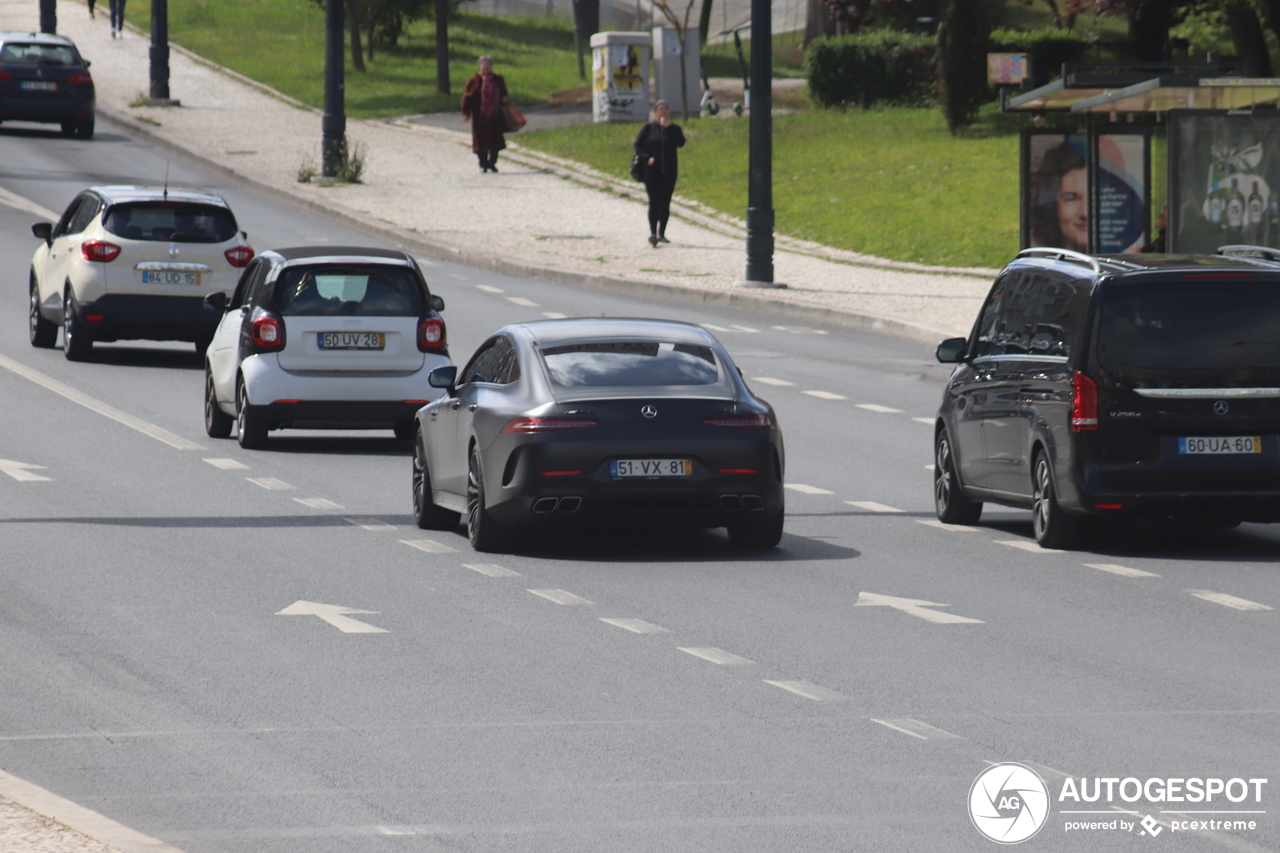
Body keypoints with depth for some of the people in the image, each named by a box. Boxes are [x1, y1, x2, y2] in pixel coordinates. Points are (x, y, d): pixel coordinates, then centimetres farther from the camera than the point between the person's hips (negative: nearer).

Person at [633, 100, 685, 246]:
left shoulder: (674, 128, 7)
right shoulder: (648, 128, 3)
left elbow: (680, 143, -10)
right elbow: (638, 145, 2)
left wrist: (669, 127, -13)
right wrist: (647, 158, -13)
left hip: (669, 171, 3)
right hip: (652, 170, -2)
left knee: (665, 203, 6)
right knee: (654, 202, -10)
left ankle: (661, 233, 14)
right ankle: (653, 232, -15)